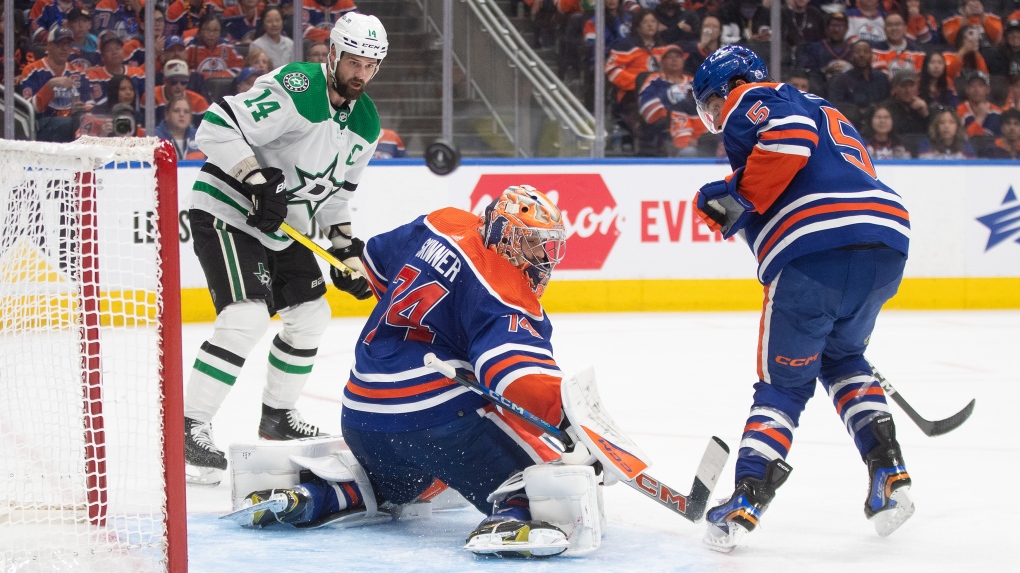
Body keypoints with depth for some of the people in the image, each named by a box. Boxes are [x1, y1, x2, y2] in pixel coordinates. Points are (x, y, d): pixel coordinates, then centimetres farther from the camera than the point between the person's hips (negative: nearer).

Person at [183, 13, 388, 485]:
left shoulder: (365, 123, 6)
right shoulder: (295, 89, -22)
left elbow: (337, 189, 18)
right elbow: (217, 126, -27)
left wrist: (347, 250, 11)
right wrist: (259, 181, -33)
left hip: (283, 229, 9)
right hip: (227, 211, -9)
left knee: (310, 315, 16)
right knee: (247, 316, -23)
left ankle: (277, 414, 35)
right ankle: (189, 429, -22)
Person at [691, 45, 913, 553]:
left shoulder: (752, 102, 9)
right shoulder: (827, 113, 35)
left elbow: (791, 135, -13)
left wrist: (739, 199, -7)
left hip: (813, 253, -7)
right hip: (889, 241, 7)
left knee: (785, 382, 4)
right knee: (842, 358, 28)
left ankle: (745, 501, -5)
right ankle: (887, 470, 13)